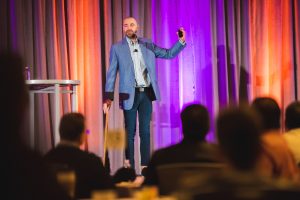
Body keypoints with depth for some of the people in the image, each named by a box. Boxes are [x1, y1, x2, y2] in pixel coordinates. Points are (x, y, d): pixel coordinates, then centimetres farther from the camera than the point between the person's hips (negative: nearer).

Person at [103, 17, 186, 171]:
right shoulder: (117, 48, 2)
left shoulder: (148, 45, 8)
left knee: (145, 131, 3)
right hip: (130, 95, -2)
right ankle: (129, 165, 14)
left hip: (146, 94, 2)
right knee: (130, 131, 3)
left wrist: (181, 41, -8)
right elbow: (111, 74, 0)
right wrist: (108, 97, -7)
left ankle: (145, 166, 6)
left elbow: (169, 54, 10)